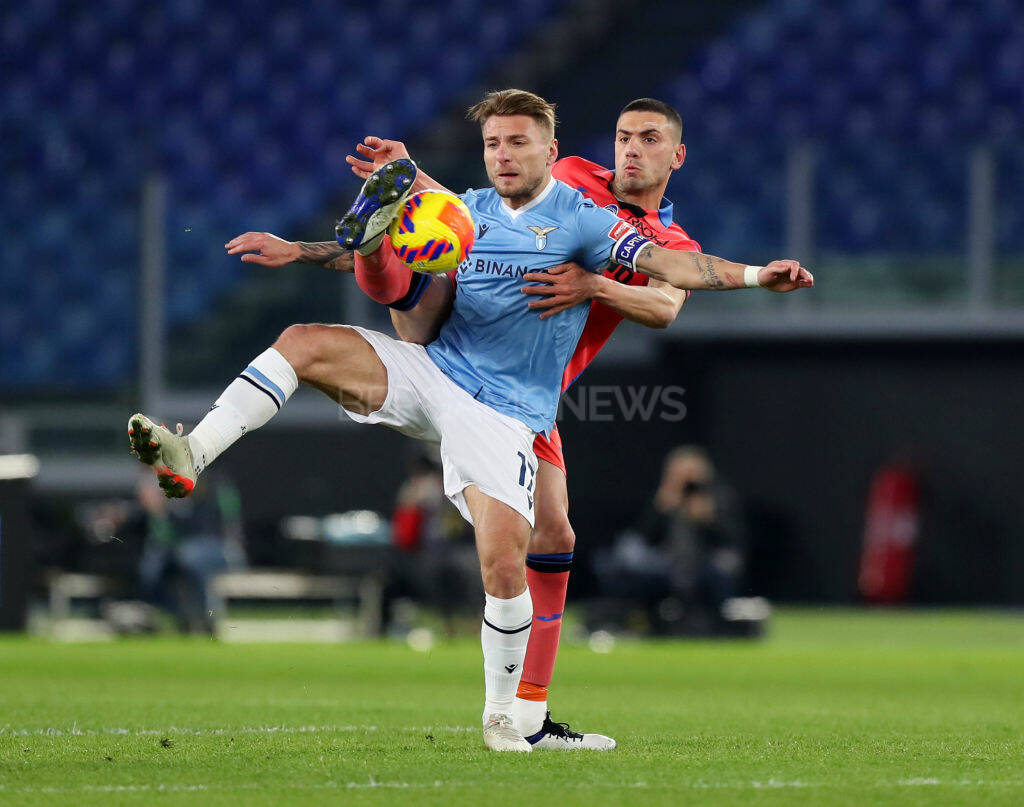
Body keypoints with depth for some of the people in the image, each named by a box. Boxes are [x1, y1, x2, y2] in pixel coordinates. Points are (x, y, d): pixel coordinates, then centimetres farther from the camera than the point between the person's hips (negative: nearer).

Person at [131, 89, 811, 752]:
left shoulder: (579, 218, -4)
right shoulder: (470, 212, 12)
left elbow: (661, 262, -16)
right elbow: (422, 323, 9)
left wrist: (752, 274, -31)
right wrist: (374, 250, -9)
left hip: (503, 411, -5)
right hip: (432, 372, 5)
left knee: (505, 566, -17)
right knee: (303, 343, -16)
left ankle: (501, 713, 3)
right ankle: (191, 456, -20)